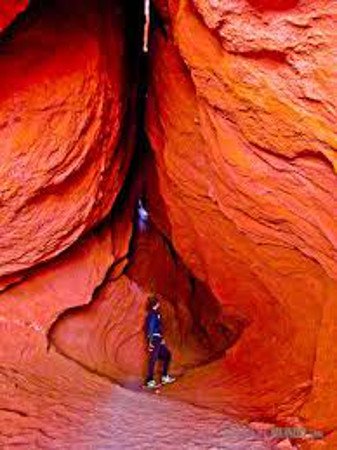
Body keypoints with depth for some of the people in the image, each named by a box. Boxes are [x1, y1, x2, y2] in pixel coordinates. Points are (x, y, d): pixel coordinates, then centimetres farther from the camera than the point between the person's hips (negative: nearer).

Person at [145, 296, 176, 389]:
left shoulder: (155, 313, 17)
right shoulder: (153, 314, -13)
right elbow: (151, 327, -20)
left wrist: (161, 338, 27)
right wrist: (150, 341, -24)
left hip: (158, 339, 10)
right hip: (154, 339, -10)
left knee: (167, 355, 16)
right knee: (153, 359, -9)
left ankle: (165, 377, 18)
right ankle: (150, 381, -6)